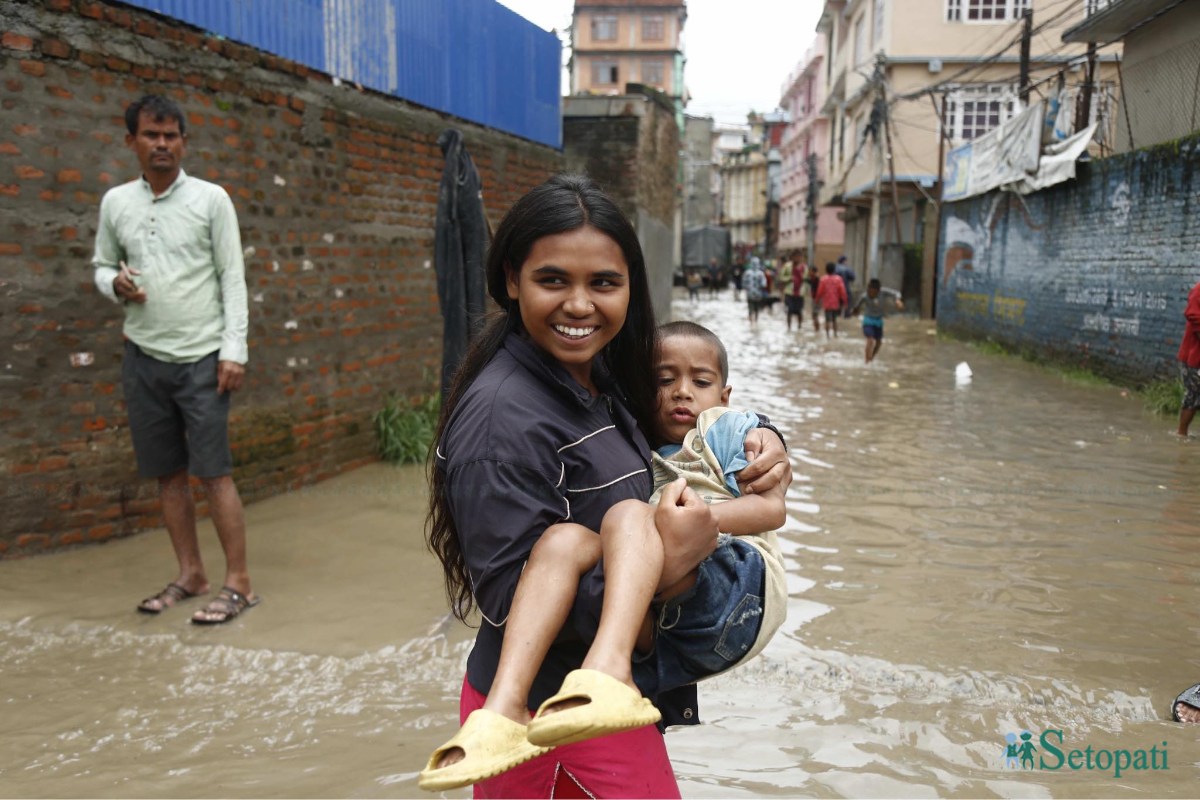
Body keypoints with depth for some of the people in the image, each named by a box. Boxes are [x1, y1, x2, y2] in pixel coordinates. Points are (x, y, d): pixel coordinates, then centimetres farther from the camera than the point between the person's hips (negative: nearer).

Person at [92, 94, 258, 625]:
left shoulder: (211, 199, -2)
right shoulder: (115, 202, 8)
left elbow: (233, 278, -4)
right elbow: (101, 266, 17)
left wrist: (233, 349, -11)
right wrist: (115, 284, -8)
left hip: (202, 356, -4)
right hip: (144, 357, 4)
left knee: (213, 472, -4)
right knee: (167, 473, 9)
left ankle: (238, 583, 3)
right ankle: (190, 574, 22)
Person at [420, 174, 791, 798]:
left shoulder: (603, 378, 1)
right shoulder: (503, 416, -23)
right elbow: (511, 601, -24)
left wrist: (760, 439, -1)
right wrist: (661, 565, -27)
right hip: (555, 720, -8)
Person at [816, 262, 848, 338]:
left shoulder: (823, 279, -7)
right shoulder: (838, 279, -4)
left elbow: (820, 291, -3)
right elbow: (842, 291, -4)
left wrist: (817, 300, 11)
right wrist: (844, 301, 6)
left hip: (827, 303, -1)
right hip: (836, 303, 1)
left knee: (827, 320, 1)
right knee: (834, 319, 16)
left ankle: (827, 335, -4)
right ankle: (835, 333, 17)